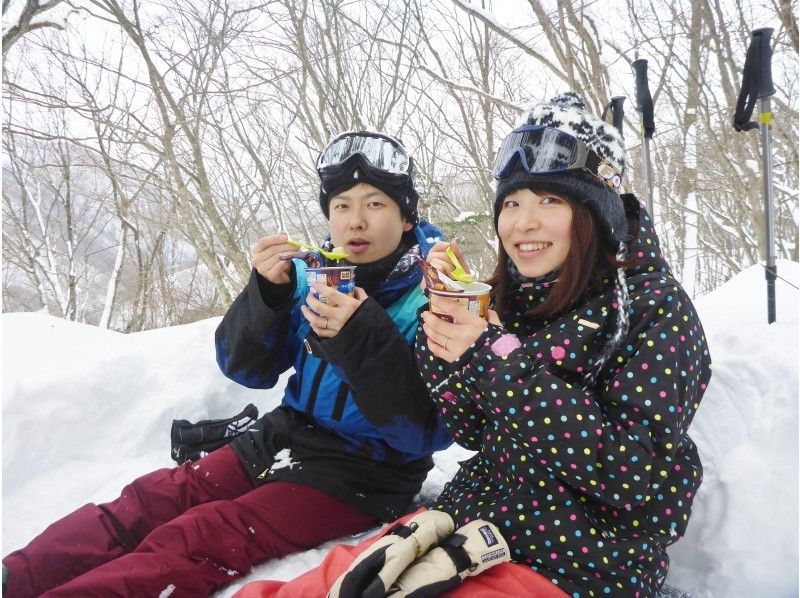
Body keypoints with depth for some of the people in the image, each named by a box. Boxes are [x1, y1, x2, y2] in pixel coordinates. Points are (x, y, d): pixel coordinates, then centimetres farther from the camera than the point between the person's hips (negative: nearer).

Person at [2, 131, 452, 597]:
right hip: (286, 438, 6)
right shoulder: (311, 274, 2)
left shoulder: (430, 301, -13)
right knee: (152, 498, -11)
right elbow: (245, 369, 0)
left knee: (193, 540, -22)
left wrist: (363, 338, -32)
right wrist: (266, 292, -19)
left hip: (362, 473, -5)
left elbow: (427, 432, -19)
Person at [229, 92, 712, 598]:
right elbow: (474, 430, 4)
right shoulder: (513, 297, 3)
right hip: (472, 522, 5)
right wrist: (445, 313, -9)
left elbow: (638, 474, -19)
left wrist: (496, 359, -22)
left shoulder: (655, 306, -11)